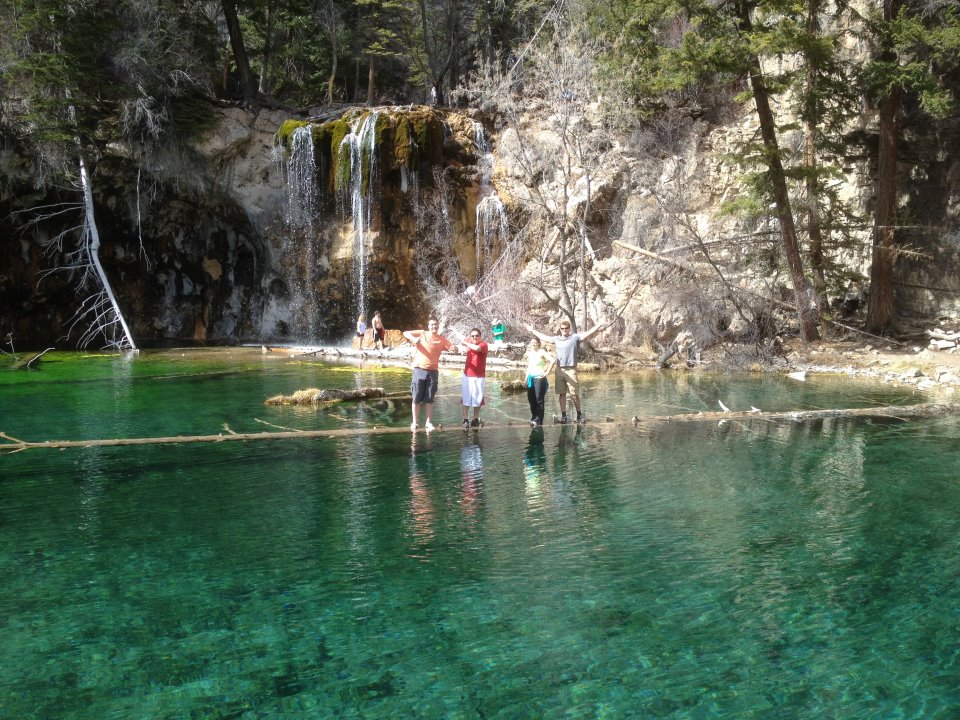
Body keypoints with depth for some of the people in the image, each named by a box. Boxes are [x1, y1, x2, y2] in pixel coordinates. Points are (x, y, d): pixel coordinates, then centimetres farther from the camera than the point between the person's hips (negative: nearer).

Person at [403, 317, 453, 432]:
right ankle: (414, 422, 8)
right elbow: (405, 333, 2)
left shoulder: (442, 339, 6)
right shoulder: (422, 334, 2)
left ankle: (428, 422, 13)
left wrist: (453, 348, -17)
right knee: (417, 398, 1)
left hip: (433, 371, 2)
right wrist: (413, 338, -19)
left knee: (429, 399, 7)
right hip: (419, 370, -2)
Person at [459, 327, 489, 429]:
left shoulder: (483, 345, -8)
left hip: (479, 377, -3)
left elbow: (477, 348, -32)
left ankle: (476, 420, 18)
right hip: (467, 376, 4)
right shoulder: (470, 343, 7)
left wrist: (466, 343, -19)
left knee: (477, 399, 5)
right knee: (466, 399, -1)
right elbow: (464, 340, 31)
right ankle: (465, 420, 2)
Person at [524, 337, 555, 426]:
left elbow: (553, 360, -22)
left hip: (539, 378, -8)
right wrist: (527, 377, 18)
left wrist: (547, 372, -19)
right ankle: (534, 418, 20)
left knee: (539, 400, -5)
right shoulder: (529, 353, 13)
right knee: (531, 400, 10)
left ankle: (539, 420, -2)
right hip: (530, 378, 8)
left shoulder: (541, 352, -9)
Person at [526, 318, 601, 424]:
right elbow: (544, 337, 26)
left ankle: (579, 414, 13)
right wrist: (532, 330, 35)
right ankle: (563, 415, 13)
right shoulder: (556, 339, 13)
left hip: (571, 370, -4)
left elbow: (588, 333, -9)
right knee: (561, 394, 6)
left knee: (575, 394, -2)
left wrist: (599, 325, -21)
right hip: (559, 369, 4)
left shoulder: (575, 337, 1)